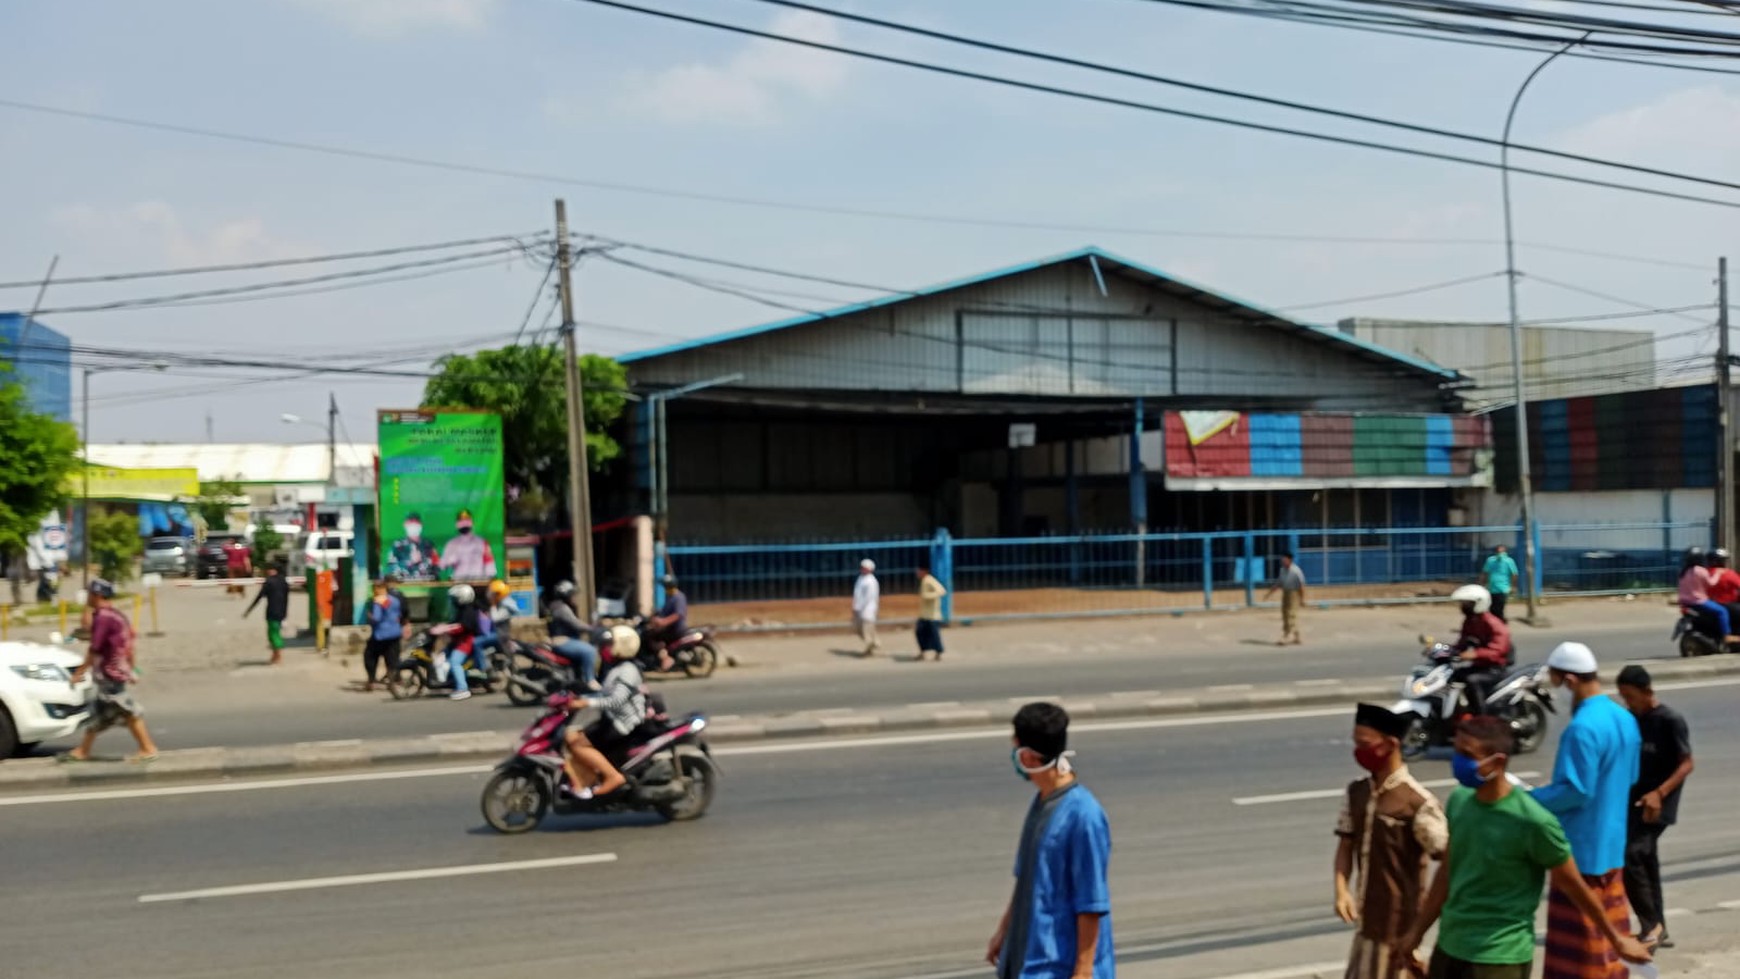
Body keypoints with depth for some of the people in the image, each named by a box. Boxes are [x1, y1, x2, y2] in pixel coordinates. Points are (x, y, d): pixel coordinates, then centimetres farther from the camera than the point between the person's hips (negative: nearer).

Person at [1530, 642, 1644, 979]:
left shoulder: (1582, 729, -24)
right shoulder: (1626, 719, 5)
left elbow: (1576, 791, -25)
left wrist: (1528, 799, -14)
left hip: (1581, 848, -9)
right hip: (1612, 844, 9)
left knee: (1579, 937, 1)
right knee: (1608, 930, 17)